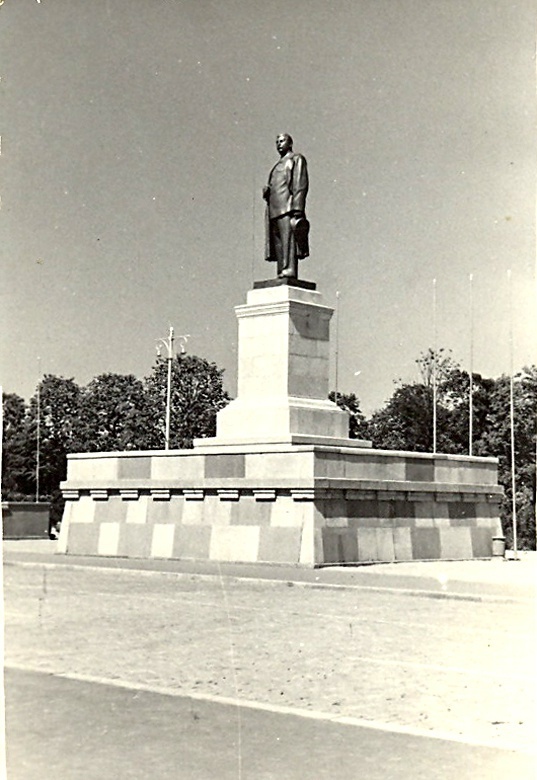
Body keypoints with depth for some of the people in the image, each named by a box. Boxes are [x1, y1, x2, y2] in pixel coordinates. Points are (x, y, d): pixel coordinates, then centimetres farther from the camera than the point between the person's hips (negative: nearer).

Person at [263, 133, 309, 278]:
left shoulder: (296, 159, 7)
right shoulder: (277, 166, 31)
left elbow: (301, 185, -5)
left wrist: (297, 210, -17)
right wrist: (266, 191, 5)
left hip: (287, 207, -8)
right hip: (274, 211, 8)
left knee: (288, 242, -17)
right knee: (278, 246, -1)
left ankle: (289, 273, -24)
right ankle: (281, 274, -4)